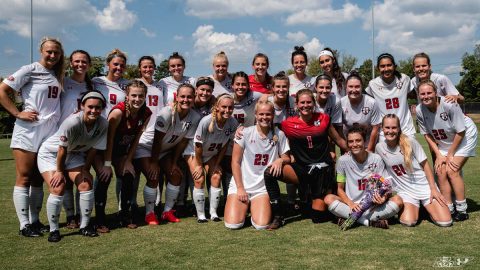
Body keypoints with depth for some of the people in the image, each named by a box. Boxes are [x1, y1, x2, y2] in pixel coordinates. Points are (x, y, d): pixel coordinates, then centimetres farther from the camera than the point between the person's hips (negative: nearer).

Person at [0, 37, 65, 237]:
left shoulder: (58, 75, 12)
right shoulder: (30, 70, -6)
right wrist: (18, 113, -13)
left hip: (50, 132, 6)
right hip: (28, 131, -6)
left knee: (38, 179, 11)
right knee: (24, 178, 0)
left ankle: (35, 221, 20)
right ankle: (24, 225, 5)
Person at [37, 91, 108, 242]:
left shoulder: (103, 124, -20)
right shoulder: (72, 122, -35)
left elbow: (93, 149, -8)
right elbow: (62, 149, -24)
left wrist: (85, 170, -5)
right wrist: (59, 171, -14)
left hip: (74, 154, 5)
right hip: (51, 154, -4)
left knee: (86, 185, -9)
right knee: (58, 189, -16)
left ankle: (85, 226, 8)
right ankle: (53, 230, 2)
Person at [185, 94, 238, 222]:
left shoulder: (233, 123, -21)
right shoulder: (206, 122, -34)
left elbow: (225, 145, -7)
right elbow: (198, 145, -23)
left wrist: (217, 164, -5)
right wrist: (199, 165, -14)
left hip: (211, 154, 4)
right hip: (194, 152, -4)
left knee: (216, 177, -10)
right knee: (200, 179, -14)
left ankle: (213, 212, 3)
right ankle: (200, 215, -1)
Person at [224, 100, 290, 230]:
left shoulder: (279, 135, 0)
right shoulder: (245, 133, -5)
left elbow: (287, 158, 9)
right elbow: (235, 162, -3)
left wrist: (280, 160, -15)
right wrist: (240, 188, -8)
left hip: (262, 188, 1)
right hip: (241, 185, -1)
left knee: (262, 225, -19)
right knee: (233, 224, -17)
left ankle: (255, 208, 15)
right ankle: (244, 207, 17)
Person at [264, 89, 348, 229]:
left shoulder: (323, 119, 2)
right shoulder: (289, 124, -2)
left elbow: (339, 140, 13)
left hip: (323, 170, 0)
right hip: (302, 169, 0)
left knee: (318, 217, -2)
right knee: (269, 172, -27)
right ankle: (277, 216, -15)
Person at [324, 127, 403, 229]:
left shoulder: (376, 159, -4)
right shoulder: (343, 161, -5)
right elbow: (340, 188, 0)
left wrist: (383, 198, -23)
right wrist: (350, 203, -19)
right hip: (351, 205, -1)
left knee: (397, 200, -24)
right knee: (329, 199, -28)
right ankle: (371, 221, -26)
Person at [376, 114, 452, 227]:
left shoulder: (409, 142, -11)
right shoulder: (379, 148, -5)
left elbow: (425, 165, -5)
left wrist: (433, 189, -8)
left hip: (424, 186, -1)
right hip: (404, 191, 1)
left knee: (445, 222, -14)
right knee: (408, 221, -25)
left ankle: (426, 207, 16)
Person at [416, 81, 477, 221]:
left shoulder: (449, 104, -31)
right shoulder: (419, 110, -18)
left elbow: (460, 132, -21)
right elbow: (427, 134, -4)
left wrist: (450, 155, -15)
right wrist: (438, 155, -9)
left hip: (464, 137, -5)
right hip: (443, 143, 5)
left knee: (452, 170, -14)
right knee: (441, 171, -6)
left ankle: (461, 210, -1)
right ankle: (449, 209, 7)